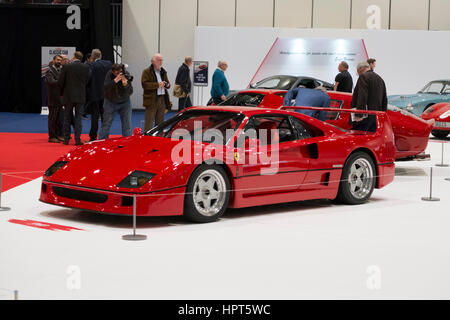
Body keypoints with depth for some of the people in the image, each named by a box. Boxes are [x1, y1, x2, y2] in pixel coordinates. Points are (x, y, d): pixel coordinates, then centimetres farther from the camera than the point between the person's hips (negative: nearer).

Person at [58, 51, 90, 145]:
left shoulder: (66, 66, -7)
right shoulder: (86, 67, -2)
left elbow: (60, 82, -6)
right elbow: (87, 81, 2)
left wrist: (62, 93, 10)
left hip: (68, 96, -1)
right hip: (80, 96, 1)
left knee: (67, 118, 10)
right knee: (78, 118, 5)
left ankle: (66, 139, 11)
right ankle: (77, 140, 0)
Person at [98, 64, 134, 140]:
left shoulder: (126, 75, -16)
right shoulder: (109, 74, -17)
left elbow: (130, 92, -17)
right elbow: (105, 87, -30)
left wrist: (125, 84, -35)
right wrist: (115, 80, -40)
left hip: (124, 102, 1)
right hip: (110, 102, -1)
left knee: (127, 124, -1)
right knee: (106, 124, 0)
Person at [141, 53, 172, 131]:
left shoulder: (163, 72, 17)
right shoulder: (147, 72, -4)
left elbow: (167, 82, 26)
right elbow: (145, 84, -16)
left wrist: (167, 84, 1)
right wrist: (157, 84, -19)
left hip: (162, 99, 7)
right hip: (152, 100, -6)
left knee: (160, 122, 12)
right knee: (149, 122, -7)